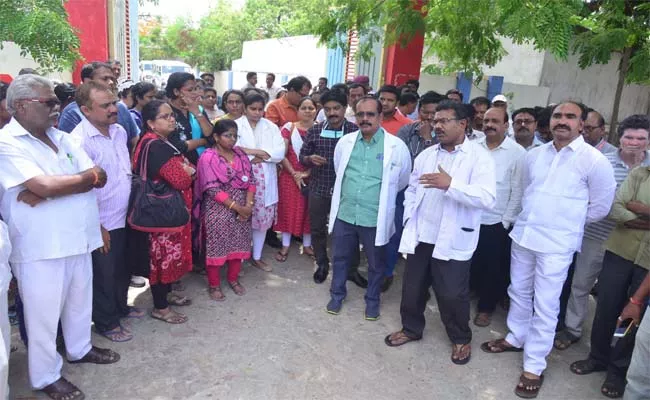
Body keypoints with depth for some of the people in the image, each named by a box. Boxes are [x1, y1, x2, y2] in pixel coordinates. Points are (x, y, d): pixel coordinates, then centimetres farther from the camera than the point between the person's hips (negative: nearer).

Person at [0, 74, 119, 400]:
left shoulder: (62, 138, 9)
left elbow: (99, 178, -1)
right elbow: (46, 186, -25)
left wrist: (43, 192, -14)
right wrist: (87, 176, -8)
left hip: (78, 238, 7)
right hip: (40, 247, -6)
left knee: (80, 302, 22)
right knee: (44, 314, 9)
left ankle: (80, 349, 44)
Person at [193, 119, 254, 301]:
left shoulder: (240, 155, 6)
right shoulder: (208, 157, -11)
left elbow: (250, 181, 5)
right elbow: (213, 189, -16)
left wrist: (248, 205, -10)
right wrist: (236, 207, -16)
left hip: (242, 209, 5)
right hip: (218, 210, -5)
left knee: (238, 244, 11)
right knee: (216, 246, 3)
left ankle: (233, 279, 30)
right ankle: (214, 285, 19)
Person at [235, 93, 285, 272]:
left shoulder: (271, 127, 8)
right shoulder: (235, 125, -1)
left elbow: (280, 152, -5)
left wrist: (252, 151, -14)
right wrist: (262, 156, -14)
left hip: (266, 181, 3)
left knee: (263, 218, 9)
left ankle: (257, 257, 25)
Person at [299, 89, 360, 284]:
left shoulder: (356, 131, -7)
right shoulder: (314, 130, 1)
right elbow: (302, 157, 6)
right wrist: (310, 159, -15)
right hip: (318, 189, 2)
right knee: (317, 229, 13)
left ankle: (351, 268, 28)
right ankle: (322, 264, 34)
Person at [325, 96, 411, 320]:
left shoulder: (396, 147, -11)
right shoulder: (345, 142, 0)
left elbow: (403, 181, 3)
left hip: (375, 218, -2)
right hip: (344, 214, 3)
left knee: (376, 264, 15)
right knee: (341, 258, 18)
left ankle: (372, 301, 36)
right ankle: (337, 295, 39)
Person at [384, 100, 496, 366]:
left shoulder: (479, 156, -10)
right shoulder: (426, 154, 8)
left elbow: (487, 198, -22)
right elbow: (412, 189, 11)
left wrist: (450, 184, -32)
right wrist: (409, 219, 0)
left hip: (453, 240, -5)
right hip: (420, 235, 5)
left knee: (452, 295, 7)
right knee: (412, 288, 16)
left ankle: (461, 339, 33)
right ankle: (411, 329, 40)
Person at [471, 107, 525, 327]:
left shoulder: (517, 153, -8)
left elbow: (518, 190, -7)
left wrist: (506, 221, -8)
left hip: (496, 223, -2)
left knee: (492, 269, 10)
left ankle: (485, 307, 28)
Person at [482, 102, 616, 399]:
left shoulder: (594, 160, -10)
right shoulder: (533, 155, 4)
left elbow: (600, 207, -2)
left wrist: (568, 223, 5)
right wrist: (534, 218, 14)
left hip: (557, 245, -5)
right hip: (523, 235, 5)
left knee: (545, 305, 1)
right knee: (519, 292, 18)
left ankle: (534, 366, 14)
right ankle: (516, 337, 40)